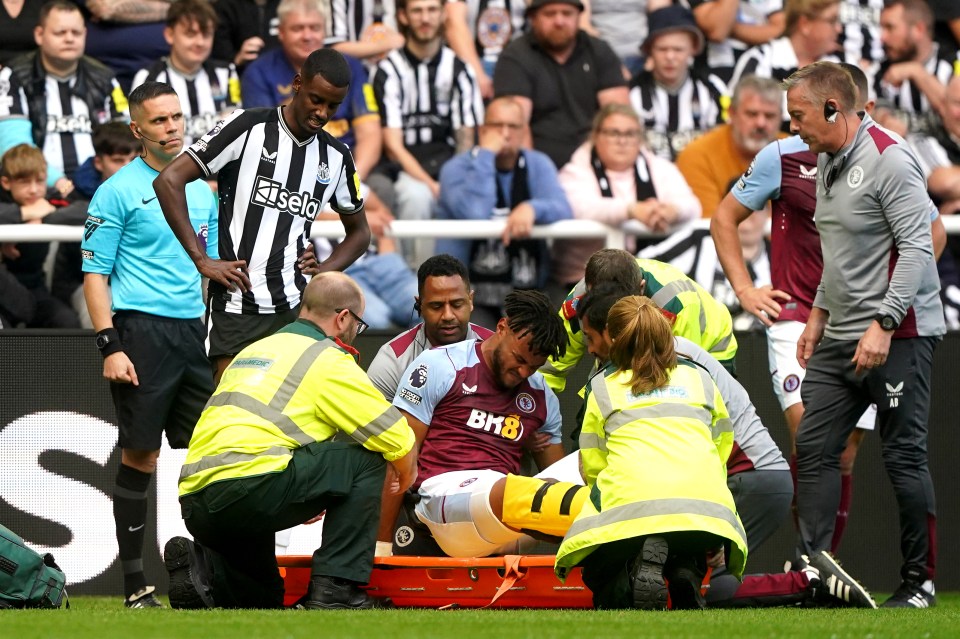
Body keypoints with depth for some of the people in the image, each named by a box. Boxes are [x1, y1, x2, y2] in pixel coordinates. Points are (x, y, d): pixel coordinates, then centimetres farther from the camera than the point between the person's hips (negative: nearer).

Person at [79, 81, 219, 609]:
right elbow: (95, 274, -6)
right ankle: (134, 582, 0)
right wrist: (109, 347, -15)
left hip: (193, 329, 6)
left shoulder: (201, 191, 16)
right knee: (140, 456, -4)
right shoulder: (118, 191, -3)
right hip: (142, 328, -6)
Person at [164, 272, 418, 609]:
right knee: (365, 459, 4)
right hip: (250, 489, -8)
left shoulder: (252, 351, 28)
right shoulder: (329, 360, 3)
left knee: (263, 600, 28)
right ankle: (335, 588, -1)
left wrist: (302, 498, 44)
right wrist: (402, 482, 27)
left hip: (194, 502, 8)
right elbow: (399, 442, 4)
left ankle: (202, 569, -2)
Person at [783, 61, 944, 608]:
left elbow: (916, 247, -19)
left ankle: (921, 579, 5)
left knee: (904, 456, -3)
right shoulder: (828, 161, 14)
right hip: (841, 337, 9)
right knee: (815, 448, 2)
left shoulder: (890, 160, -14)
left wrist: (883, 323, -23)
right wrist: (820, 313, 21)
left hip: (898, 336, -9)